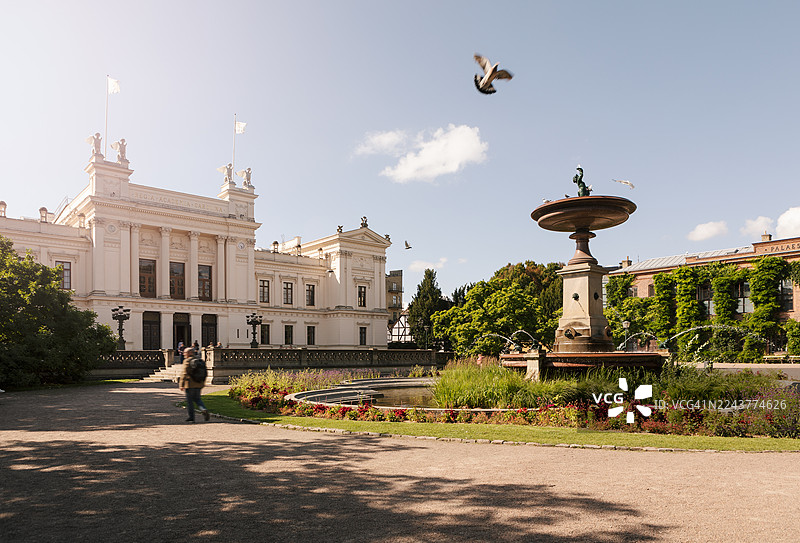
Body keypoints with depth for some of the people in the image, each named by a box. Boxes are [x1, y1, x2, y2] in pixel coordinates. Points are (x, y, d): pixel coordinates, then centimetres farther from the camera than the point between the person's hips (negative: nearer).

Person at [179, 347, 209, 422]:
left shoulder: (187, 361, -9)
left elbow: (185, 374, -15)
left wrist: (181, 384, -12)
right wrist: (202, 384, 23)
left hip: (190, 384, -6)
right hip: (199, 384, 6)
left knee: (189, 401, 5)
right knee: (197, 399, 16)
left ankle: (191, 417, 8)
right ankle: (204, 409, -8)